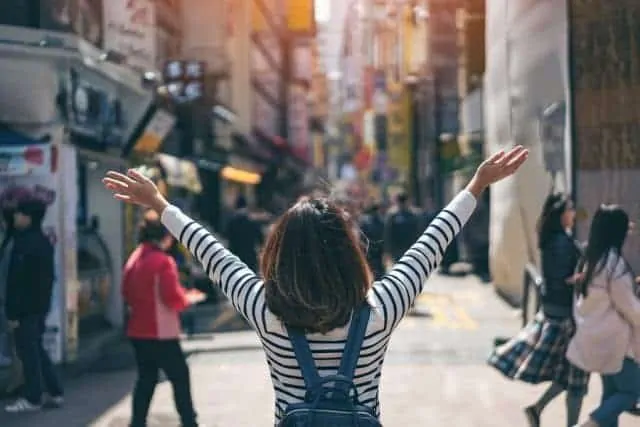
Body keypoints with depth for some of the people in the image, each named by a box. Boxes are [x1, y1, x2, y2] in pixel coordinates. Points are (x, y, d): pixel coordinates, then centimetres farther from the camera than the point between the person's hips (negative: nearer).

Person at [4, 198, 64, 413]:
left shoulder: (24, 244, -19)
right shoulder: (44, 242, 12)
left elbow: (18, 281, -20)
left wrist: (13, 312, -19)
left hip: (26, 308, -9)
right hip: (40, 304, 9)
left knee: (28, 351, -2)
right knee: (37, 349, 17)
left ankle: (33, 398, 4)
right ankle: (55, 392, 18)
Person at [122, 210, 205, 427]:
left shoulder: (134, 259, 5)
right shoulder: (163, 261, -18)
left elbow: (127, 294, 13)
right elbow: (173, 299, -17)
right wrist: (189, 298, 1)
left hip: (138, 331, 7)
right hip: (161, 333, -7)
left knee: (146, 377, 15)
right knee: (180, 376, 5)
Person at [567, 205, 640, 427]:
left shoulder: (589, 259, 6)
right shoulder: (615, 264, -21)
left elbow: (583, 299, 12)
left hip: (596, 337, 8)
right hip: (615, 339, -8)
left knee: (611, 391, 16)